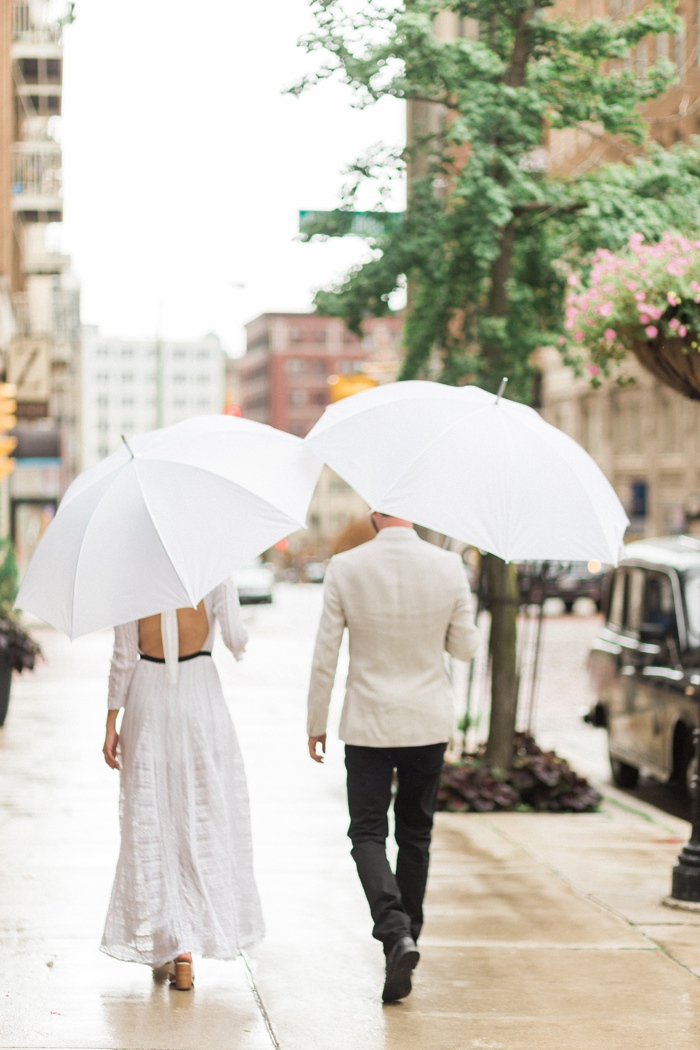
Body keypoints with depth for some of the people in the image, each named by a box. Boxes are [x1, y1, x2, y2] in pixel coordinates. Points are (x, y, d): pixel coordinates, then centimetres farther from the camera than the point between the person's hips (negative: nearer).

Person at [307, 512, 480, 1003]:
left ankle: (396, 932, -16)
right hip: (429, 723, 2)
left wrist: (316, 723, 4)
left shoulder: (345, 568, -11)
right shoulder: (448, 566, -8)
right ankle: (405, 937, 22)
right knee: (416, 834, 15)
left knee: (368, 833, 4)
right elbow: (466, 647, 2)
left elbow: (324, 655, -7)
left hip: (368, 723, -2)